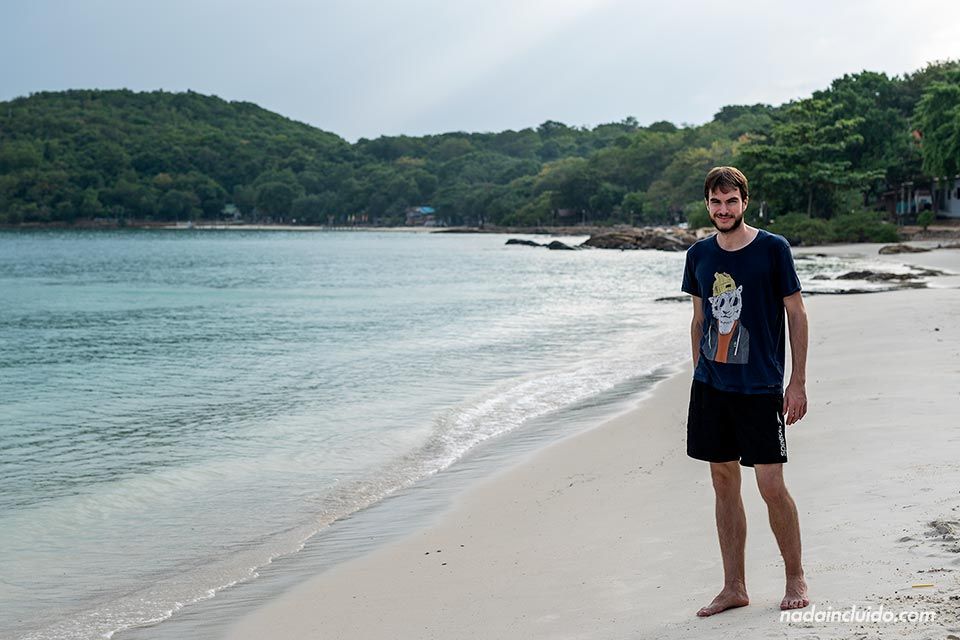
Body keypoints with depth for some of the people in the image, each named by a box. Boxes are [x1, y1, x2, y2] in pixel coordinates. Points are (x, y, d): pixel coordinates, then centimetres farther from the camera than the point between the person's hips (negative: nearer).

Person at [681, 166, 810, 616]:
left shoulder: (773, 249, -5)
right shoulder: (699, 255, 7)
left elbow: (797, 316, -3)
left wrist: (798, 382, -6)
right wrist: (699, 376, 14)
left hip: (760, 387, -4)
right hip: (711, 386, 4)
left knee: (771, 486, -4)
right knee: (724, 483, 8)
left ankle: (796, 579, 16)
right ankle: (734, 587, 17)